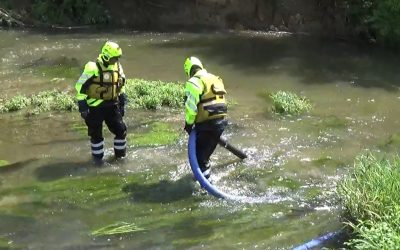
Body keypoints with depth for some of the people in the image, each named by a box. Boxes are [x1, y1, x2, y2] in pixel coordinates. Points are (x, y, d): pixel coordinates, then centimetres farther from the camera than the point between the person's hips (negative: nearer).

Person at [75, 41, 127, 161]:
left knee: (121, 130, 6)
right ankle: (97, 158, 21)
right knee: (96, 133, 4)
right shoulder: (93, 68, -17)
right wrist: (82, 107, -14)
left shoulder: (118, 67, 3)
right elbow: (80, 87, -14)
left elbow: (121, 86, 17)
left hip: (112, 106, 6)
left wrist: (122, 104, 16)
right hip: (96, 107, -5)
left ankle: (120, 155, 24)